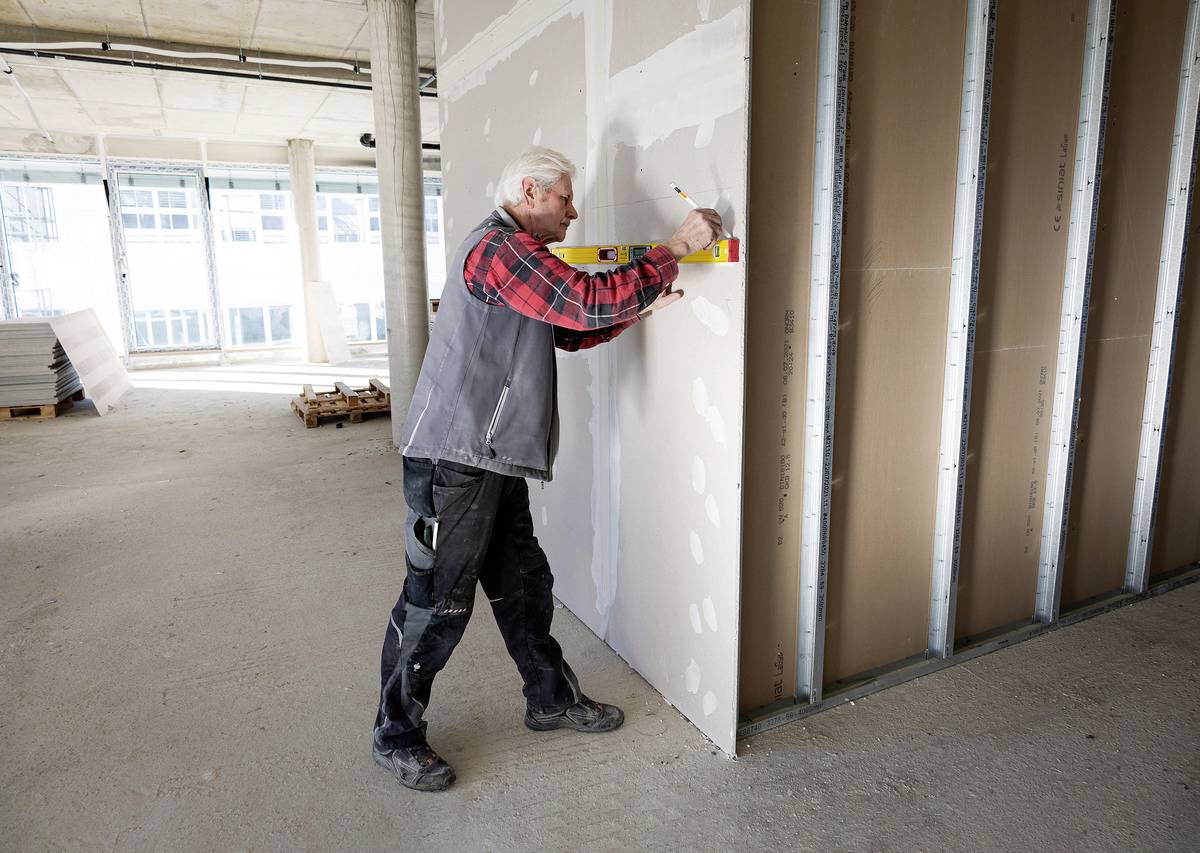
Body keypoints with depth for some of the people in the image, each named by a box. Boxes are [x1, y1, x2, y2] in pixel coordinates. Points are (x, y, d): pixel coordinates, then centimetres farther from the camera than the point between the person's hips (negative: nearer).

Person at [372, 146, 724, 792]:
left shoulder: (511, 252, 22)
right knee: (437, 602, 0)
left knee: (522, 584, 17)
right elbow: (589, 301, -23)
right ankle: (396, 736, 18)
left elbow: (572, 330, 21)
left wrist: (640, 308, 8)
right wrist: (676, 249, -14)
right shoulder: (501, 247, -14)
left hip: (491, 459, 11)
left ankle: (550, 698, 33)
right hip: (454, 457, -10)